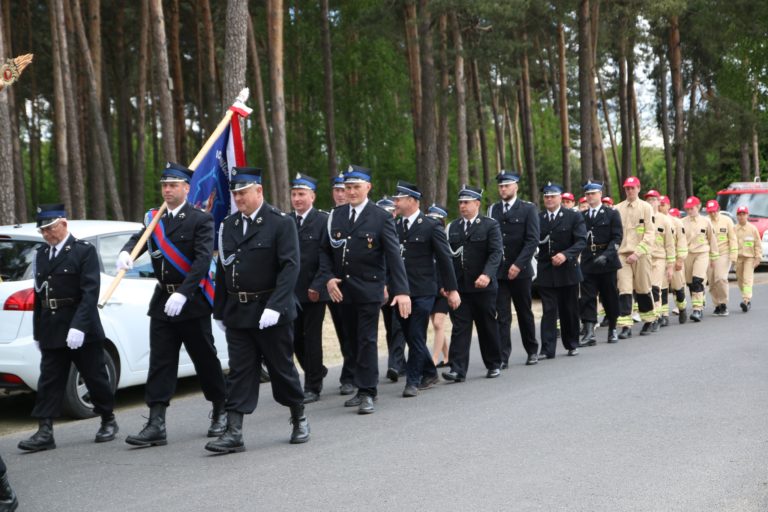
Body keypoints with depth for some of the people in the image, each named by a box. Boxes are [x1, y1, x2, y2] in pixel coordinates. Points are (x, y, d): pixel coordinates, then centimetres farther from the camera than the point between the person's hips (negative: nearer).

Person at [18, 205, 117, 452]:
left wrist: (78, 326, -24)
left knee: (96, 378, 6)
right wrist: (38, 333, 10)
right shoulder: (41, 254, 11)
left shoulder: (84, 250, -7)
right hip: (51, 333, 5)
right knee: (49, 381, 1)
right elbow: (39, 294, 12)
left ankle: (108, 422, 24)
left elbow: (90, 292, -15)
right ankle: (45, 432, 1)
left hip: (82, 331, -5)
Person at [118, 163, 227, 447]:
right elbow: (138, 239, -1)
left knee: (205, 359, 6)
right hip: (162, 301, 5)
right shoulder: (153, 219, 11)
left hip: (192, 302, -5)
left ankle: (220, 413, 25)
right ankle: (156, 425, -2)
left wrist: (183, 293, -26)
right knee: (160, 363, 0)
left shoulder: (200, 220, -6)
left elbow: (203, 259, -16)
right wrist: (126, 253, -26)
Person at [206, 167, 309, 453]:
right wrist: (220, 312, 11)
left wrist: (274, 306, -23)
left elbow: (290, 266, -15)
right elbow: (222, 270, 13)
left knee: (282, 368, 8)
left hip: (271, 313, -4)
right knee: (239, 372, 3)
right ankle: (234, 433, 3)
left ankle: (299, 420, 27)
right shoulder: (228, 226, 10)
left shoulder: (281, 223, -7)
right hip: (237, 314, 4)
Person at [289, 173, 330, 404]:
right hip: (291, 290, 4)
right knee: (295, 338, 8)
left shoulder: (323, 221, -4)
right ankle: (316, 370, 31)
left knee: (312, 338, 0)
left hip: (313, 291, -4)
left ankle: (313, 387, 10)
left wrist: (317, 286, -14)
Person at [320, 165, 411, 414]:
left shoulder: (381, 218, -6)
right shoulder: (336, 215, 8)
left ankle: (367, 393, 0)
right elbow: (325, 250, 12)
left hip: (369, 289, -5)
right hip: (342, 288, 5)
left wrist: (401, 290, -19)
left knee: (367, 341, -5)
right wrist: (329, 278, -4)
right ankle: (364, 388, 21)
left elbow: (393, 255, -11)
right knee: (353, 340, 11)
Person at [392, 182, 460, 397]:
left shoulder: (431, 226, -5)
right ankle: (429, 373, 29)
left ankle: (413, 381, 2)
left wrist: (452, 289, -4)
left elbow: (444, 259, -3)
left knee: (416, 337, -5)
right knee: (410, 336, 12)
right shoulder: (394, 226, 9)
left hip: (423, 291, -5)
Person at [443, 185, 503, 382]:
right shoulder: (453, 227, 11)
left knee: (487, 327, 8)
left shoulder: (490, 225, -2)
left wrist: (487, 275, -26)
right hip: (459, 286, 3)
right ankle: (458, 369, -7)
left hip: (483, 286, -3)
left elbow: (496, 253, -12)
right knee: (460, 327, -3)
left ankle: (494, 365, 23)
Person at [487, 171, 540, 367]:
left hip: (520, 270, -1)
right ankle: (502, 357, -2)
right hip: (498, 271, 2)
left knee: (525, 313, 10)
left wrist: (518, 265, -16)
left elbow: (532, 240, -8)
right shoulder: (492, 210, 8)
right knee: (502, 315, -2)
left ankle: (532, 351, 25)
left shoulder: (528, 209, 0)